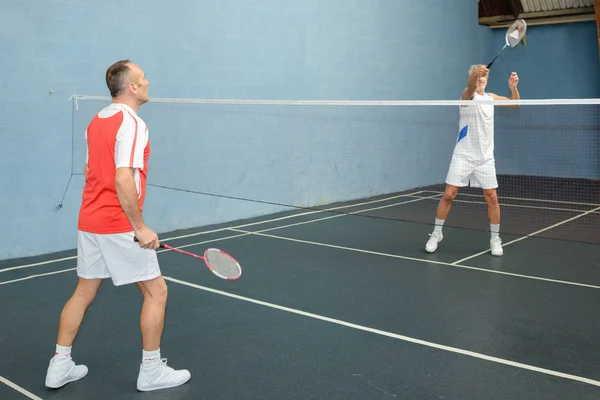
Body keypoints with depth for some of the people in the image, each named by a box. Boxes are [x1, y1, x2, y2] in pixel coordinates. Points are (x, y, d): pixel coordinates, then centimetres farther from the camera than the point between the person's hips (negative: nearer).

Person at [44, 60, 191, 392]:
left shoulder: (96, 121, 11)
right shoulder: (132, 124, -17)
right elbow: (123, 180, -25)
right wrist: (140, 227, -21)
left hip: (89, 221, 9)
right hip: (119, 226, -9)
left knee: (84, 291, 17)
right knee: (156, 290, 3)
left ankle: (60, 366, 24)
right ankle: (151, 371, 10)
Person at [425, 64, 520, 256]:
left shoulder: (491, 97, 11)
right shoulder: (467, 94, -7)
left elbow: (514, 103, 18)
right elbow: (470, 90, -31)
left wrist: (513, 88, -4)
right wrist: (474, 76, -54)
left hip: (485, 158, 4)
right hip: (463, 155, -4)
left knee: (492, 198, -1)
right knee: (448, 195, -4)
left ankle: (495, 239, 14)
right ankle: (437, 234, 12)